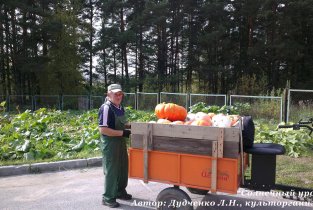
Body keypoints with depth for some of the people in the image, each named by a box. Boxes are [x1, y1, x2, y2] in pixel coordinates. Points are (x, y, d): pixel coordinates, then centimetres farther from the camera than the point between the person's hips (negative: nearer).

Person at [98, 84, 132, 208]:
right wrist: (123, 133, -23)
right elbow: (103, 129, -25)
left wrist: (130, 126, 4)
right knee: (111, 170, 2)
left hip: (121, 142, 9)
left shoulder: (120, 108, 9)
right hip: (110, 143, -9)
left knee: (123, 168, 18)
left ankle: (120, 192, 37)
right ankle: (108, 198, 18)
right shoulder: (106, 108, -19)